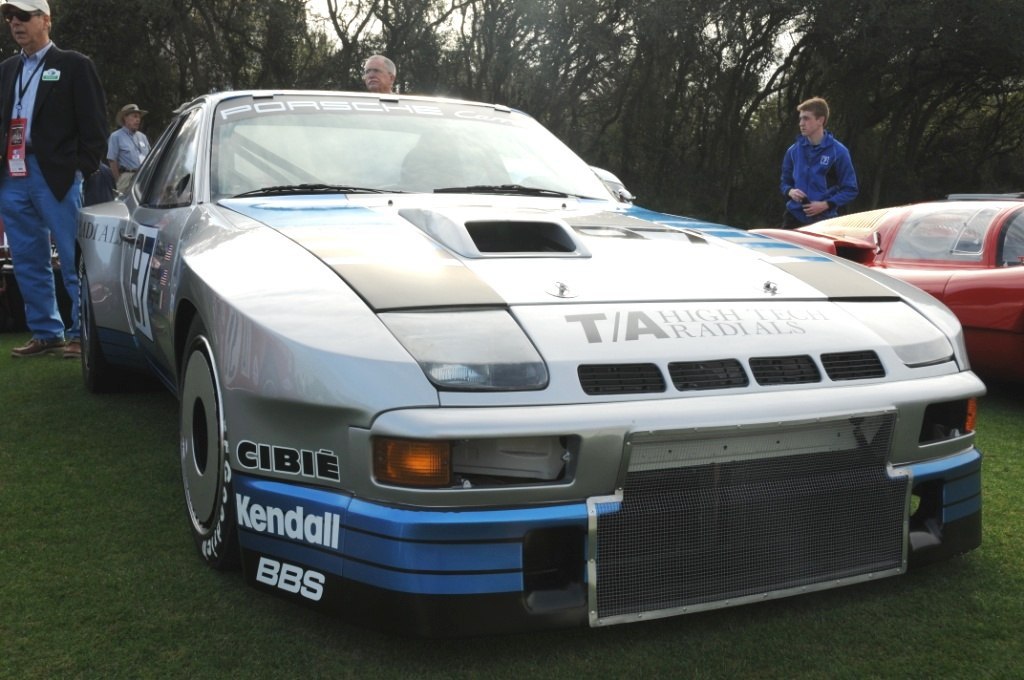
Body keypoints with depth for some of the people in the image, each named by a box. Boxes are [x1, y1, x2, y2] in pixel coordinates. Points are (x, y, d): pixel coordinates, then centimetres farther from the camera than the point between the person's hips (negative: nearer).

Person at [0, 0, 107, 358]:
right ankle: (46, 333, 18)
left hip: (56, 176, -6)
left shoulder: (75, 65, 1)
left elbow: (94, 122, -4)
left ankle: (82, 333, 5)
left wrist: (83, 169, -11)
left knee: (74, 261, -3)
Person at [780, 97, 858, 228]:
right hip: (794, 217, 3)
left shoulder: (838, 152, -7)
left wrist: (825, 204, -17)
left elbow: (850, 190, -4)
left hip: (824, 221, -3)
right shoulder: (794, 150, 5)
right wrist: (790, 191, -7)